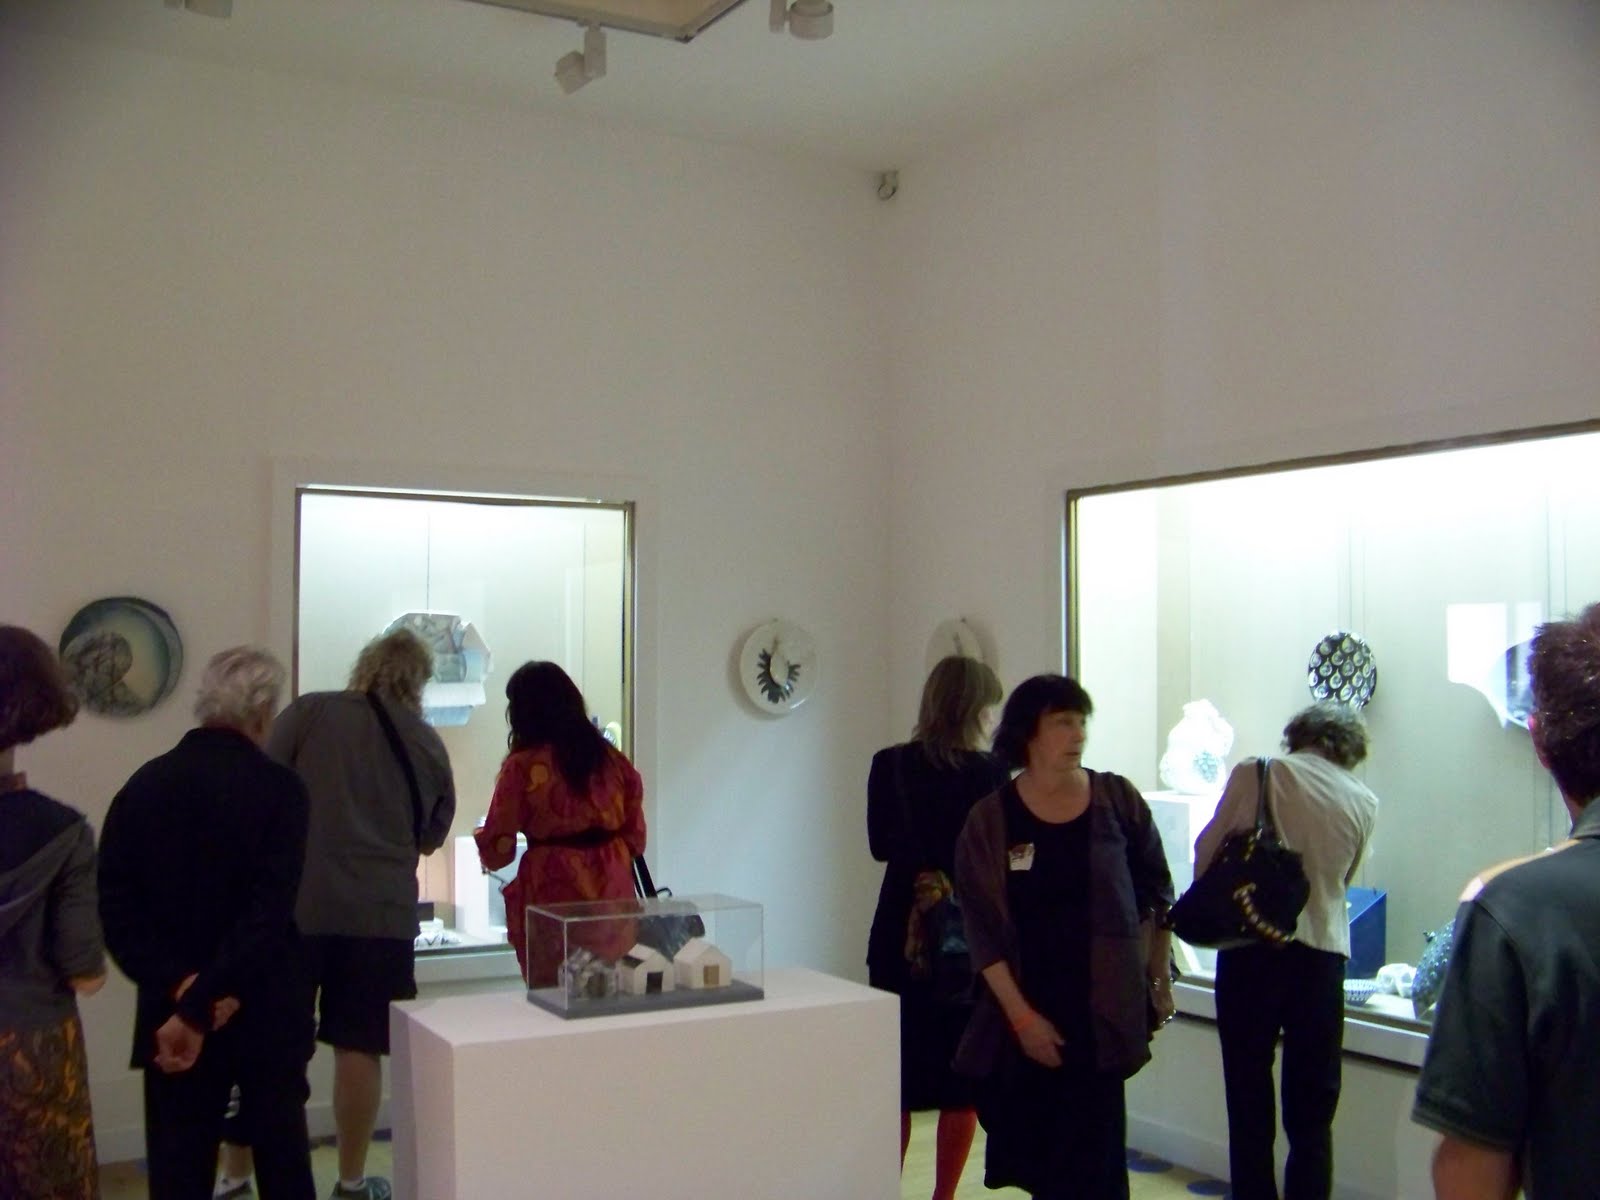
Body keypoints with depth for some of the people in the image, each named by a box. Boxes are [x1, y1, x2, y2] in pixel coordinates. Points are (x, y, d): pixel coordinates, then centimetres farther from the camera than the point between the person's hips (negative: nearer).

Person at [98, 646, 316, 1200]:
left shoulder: (142, 785, -2)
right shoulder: (279, 789, -12)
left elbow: (116, 906, -8)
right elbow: (270, 910, -20)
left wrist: (180, 987, -12)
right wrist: (199, 1008, -18)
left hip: (169, 1011, 2)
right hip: (264, 1014, -2)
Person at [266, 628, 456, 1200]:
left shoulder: (311, 711, 1)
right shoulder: (429, 745, 10)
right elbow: (433, 837, 20)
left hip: (295, 904, -1)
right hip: (382, 912, 1)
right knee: (360, 1046, 9)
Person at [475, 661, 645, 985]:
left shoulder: (524, 765, -8)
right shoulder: (611, 758, 5)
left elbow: (497, 849, -5)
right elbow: (635, 832, 9)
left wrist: (479, 835, 16)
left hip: (553, 891, -4)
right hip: (612, 891, 5)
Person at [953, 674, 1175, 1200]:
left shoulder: (1118, 800, -1)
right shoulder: (991, 818, -4)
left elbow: (1156, 892, 10)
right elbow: (982, 929, -4)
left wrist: (1160, 976, 7)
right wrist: (1021, 1016, -9)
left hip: (1100, 1012, 0)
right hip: (1022, 1008, 0)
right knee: (1035, 1153, 7)